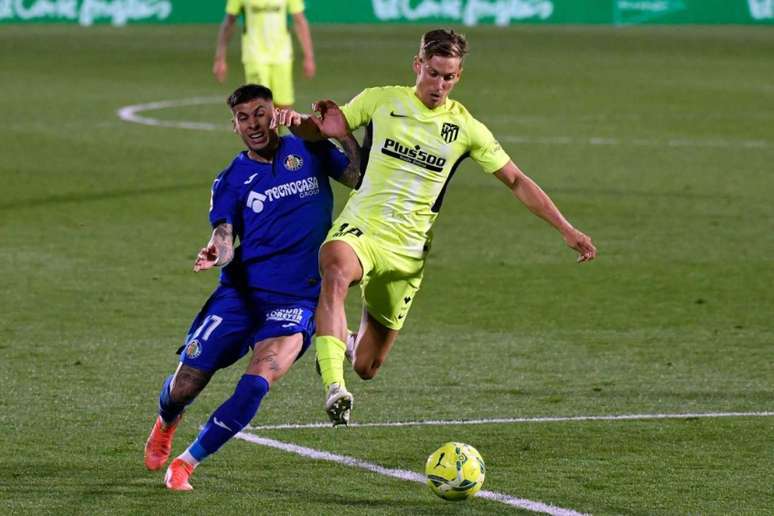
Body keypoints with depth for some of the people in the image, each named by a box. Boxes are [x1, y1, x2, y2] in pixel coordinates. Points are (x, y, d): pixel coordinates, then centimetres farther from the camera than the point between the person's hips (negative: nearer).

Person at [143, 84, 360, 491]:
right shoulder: (232, 179, 6)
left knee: (257, 384, -25)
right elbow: (225, 240, -6)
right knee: (182, 388, 1)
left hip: (296, 300, -1)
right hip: (240, 292, 1)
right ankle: (166, 423, 40)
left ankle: (187, 463, -10)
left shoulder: (309, 150, 6)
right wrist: (215, 254, -30)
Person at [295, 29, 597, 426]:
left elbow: (517, 181, 12)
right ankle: (334, 390, -46)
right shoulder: (381, 101, 2)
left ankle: (351, 345, 42)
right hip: (359, 228, -2)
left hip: (407, 248, 2)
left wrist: (567, 230, 6)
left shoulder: (466, 129, 5)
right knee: (336, 273, -40)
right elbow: (316, 132, 7)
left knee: (367, 367, 3)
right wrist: (317, 122, -18)